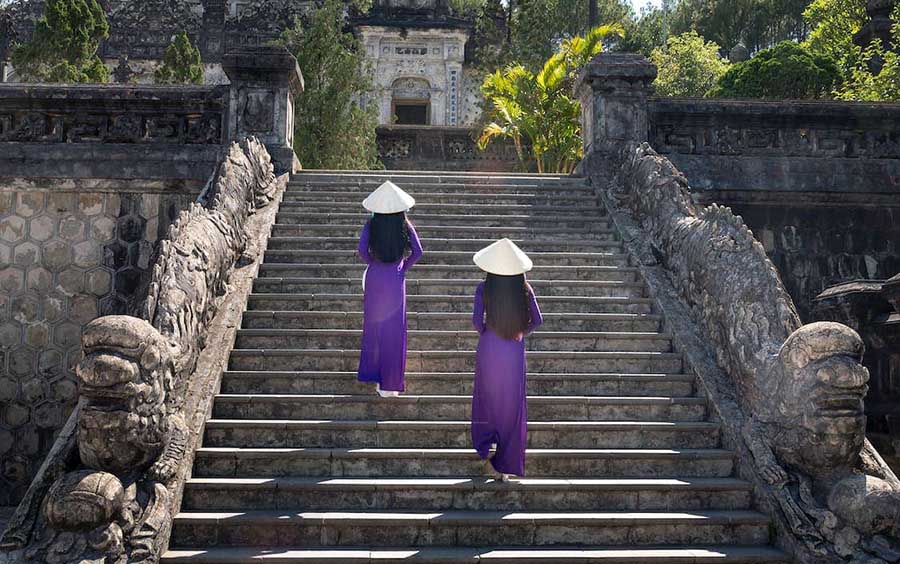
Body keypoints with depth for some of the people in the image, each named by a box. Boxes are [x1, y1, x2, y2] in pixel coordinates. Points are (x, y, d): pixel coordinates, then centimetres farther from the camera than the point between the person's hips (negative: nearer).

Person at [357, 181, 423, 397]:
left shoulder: (371, 225, -7)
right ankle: (390, 383, 8)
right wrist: (403, 267, 5)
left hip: (374, 278, 0)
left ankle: (373, 373, 23)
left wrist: (373, 263, 2)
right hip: (396, 281, 0)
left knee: (374, 325, 16)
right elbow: (417, 252, -10)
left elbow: (362, 251, -17)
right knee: (395, 329, 5)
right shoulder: (405, 225, -5)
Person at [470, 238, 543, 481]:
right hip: (515, 352, 1)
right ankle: (507, 465, 14)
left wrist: (483, 333, 6)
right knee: (512, 405, 10)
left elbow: (476, 320, -14)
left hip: (489, 349, -1)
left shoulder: (484, 288, -10)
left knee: (487, 396, 23)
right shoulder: (524, 288, -4)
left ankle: (484, 443, 31)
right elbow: (537, 320, -4)